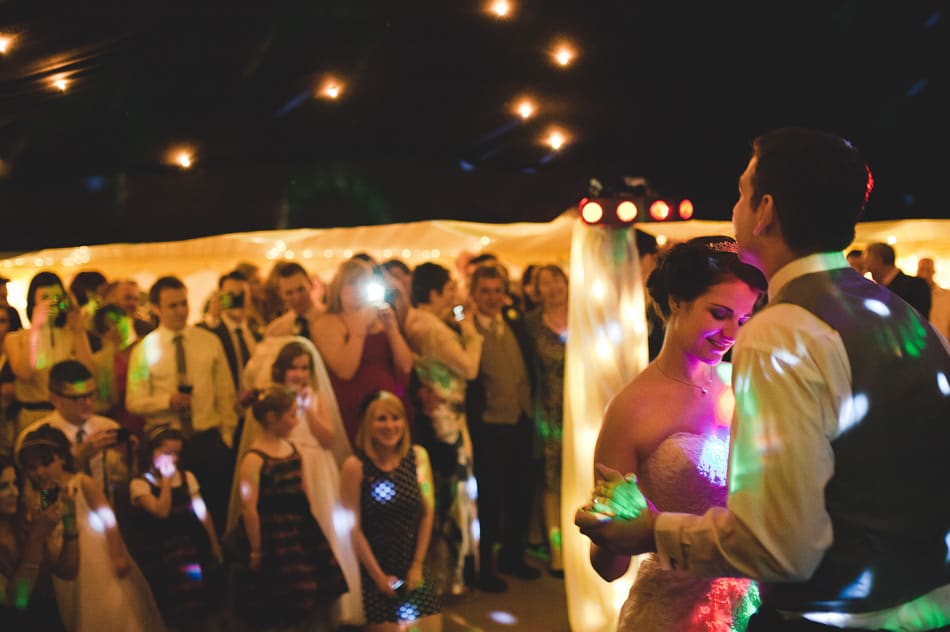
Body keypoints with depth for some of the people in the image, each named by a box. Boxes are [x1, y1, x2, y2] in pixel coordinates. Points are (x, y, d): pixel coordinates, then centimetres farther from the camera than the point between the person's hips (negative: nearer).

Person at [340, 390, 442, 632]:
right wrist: (378, 576, -7)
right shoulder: (356, 466, -12)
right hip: (377, 570, -3)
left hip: (415, 568, 3)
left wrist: (417, 565, -2)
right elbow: (354, 528, -10)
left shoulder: (418, 456, -2)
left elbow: (427, 514, 1)